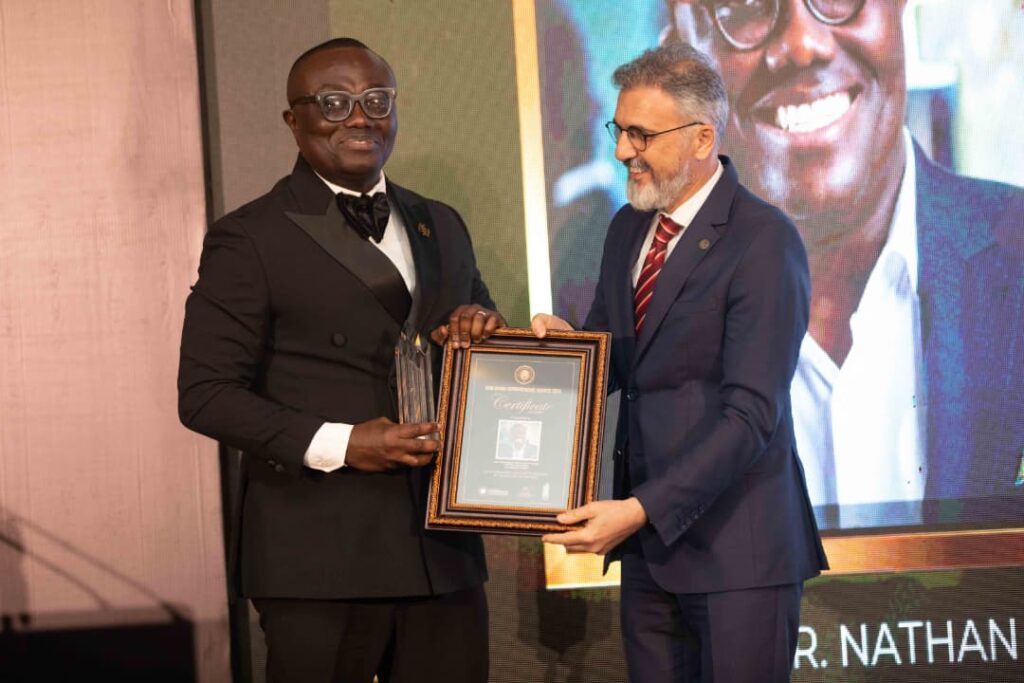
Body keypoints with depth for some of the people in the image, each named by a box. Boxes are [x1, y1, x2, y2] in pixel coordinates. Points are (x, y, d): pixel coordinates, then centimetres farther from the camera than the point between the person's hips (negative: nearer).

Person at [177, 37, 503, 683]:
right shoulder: (250, 239, -3)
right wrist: (337, 444, -17)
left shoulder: (441, 227, 15)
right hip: (319, 557, -5)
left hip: (441, 550, 5)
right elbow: (206, 394, -6)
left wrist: (482, 329, -1)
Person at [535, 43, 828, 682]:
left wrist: (643, 508, -24)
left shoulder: (764, 240, -13)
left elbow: (751, 413, -19)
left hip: (734, 543, -7)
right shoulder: (628, 228, 12)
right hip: (648, 539, 7)